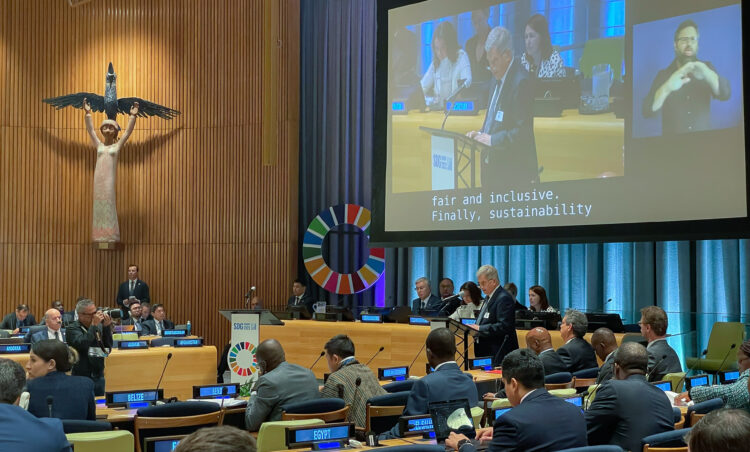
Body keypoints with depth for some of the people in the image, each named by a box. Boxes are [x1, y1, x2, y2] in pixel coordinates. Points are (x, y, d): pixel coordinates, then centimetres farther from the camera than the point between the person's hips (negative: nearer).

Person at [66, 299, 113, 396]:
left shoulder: (99, 326, 4)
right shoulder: (72, 328, -7)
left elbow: (108, 347, 2)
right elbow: (83, 344, -24)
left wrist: (107, 326, -9)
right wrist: (94, 325, -21)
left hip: (99, 376, 5)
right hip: (82, 376, -5)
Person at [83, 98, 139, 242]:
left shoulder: (117, 146, 6)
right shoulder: (98, 145, 11)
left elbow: (128, 131, 1)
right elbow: (90, 130, 9)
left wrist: (133, 116, -6)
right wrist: (87, 113, 4)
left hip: (110, 179, -2)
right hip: (98, 179, 2)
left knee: (110, 207, -3)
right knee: (98, 207, 2)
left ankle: (111, 236, -3)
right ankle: (99, 235, 4)